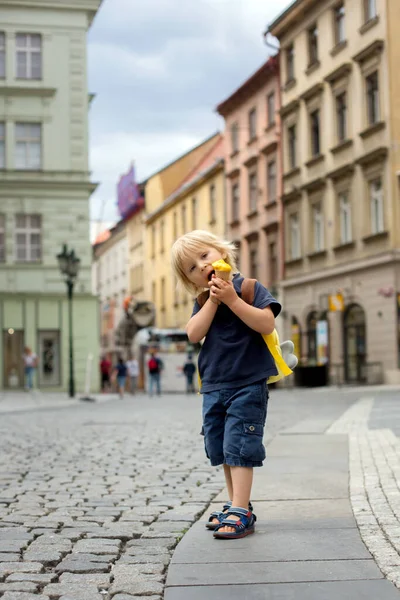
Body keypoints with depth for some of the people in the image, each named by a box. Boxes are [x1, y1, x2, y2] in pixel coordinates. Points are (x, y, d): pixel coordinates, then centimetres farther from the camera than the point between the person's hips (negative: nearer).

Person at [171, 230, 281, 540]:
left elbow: (267, 324, -20)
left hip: (248, 384, -7)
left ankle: (240, 513, -9)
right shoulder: (204, 301, 9)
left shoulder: (249, 288, -7)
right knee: (221, 450, 13)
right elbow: (194, 333, -7)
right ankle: (237, 504, 26)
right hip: (214, 387, 7)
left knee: (238, 448, -11)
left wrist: (232, 299, -23)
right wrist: (213, 300, -14)